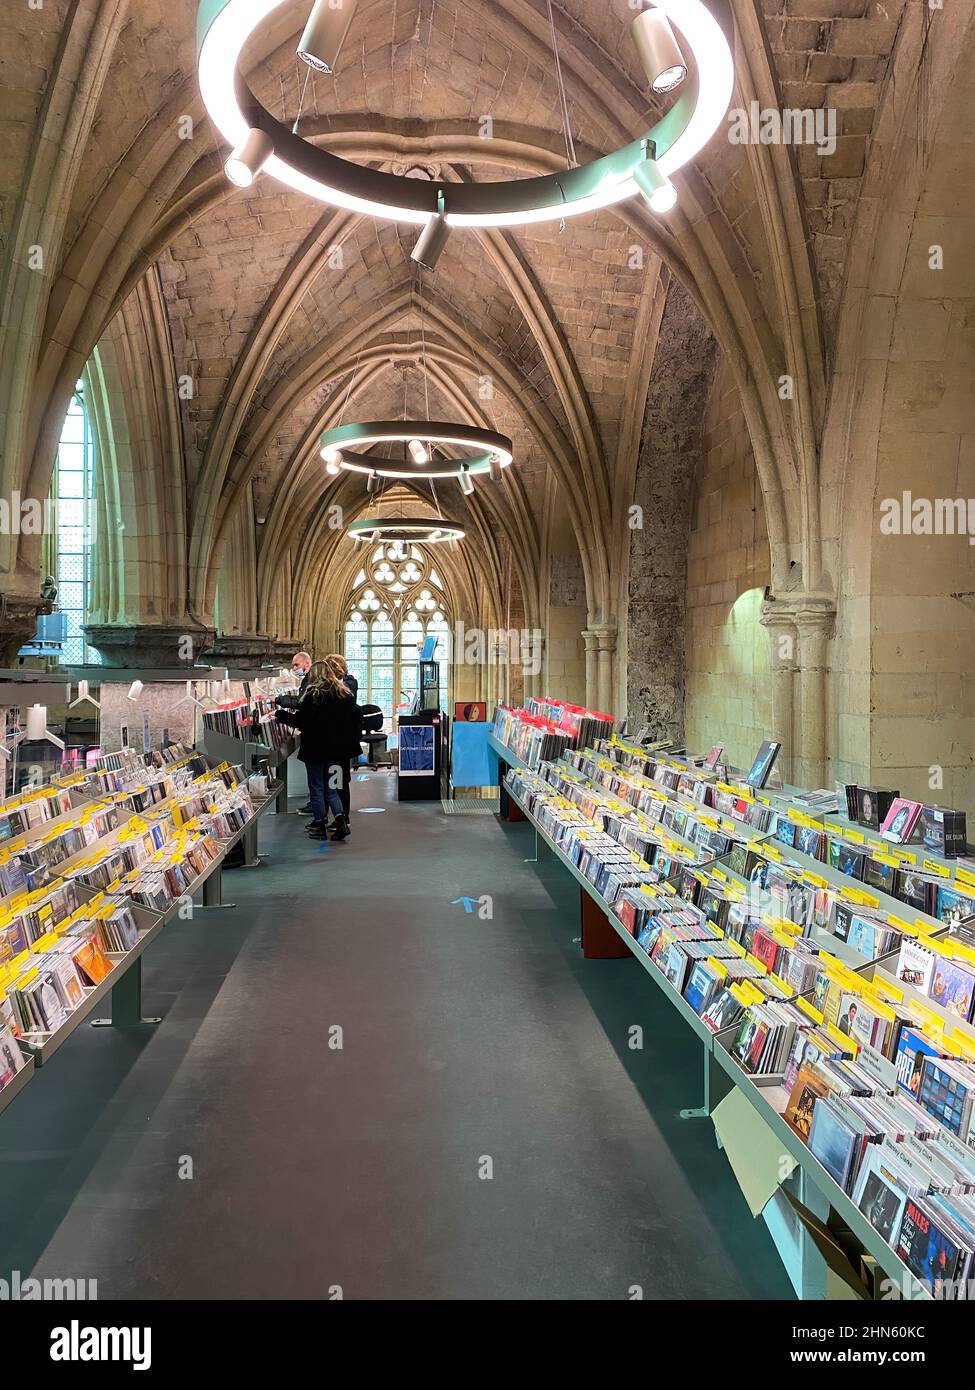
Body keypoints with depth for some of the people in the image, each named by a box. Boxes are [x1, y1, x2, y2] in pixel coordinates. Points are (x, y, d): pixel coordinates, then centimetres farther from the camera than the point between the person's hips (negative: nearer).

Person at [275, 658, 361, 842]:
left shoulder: (312, 695, -12)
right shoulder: (345, 694, 4)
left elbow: (300, 721, -14)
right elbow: (356, 718, 6)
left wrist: (283, 715, 1)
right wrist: (350, 741, 13)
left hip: (315, 748, -5)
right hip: (336, 749, 5)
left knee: (317, 787, 5)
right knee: (330, 788, 14)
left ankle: (319, 826, 10)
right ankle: (340, 818, -2)